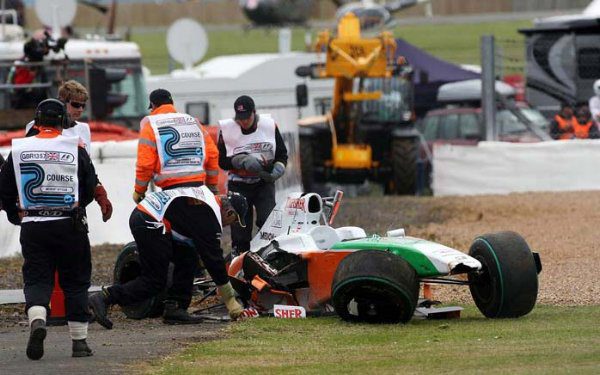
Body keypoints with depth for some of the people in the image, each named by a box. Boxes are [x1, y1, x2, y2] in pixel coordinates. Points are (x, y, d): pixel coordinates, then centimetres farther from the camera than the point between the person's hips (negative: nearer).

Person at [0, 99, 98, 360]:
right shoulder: (75, 150, -4)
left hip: (32, 227, 1)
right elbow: (91, 187, 2)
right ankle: (79, 341, 10)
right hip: (70, 226, 0)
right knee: (75, 281, 10)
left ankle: (36, 319, -26)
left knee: (36, 279, 4)